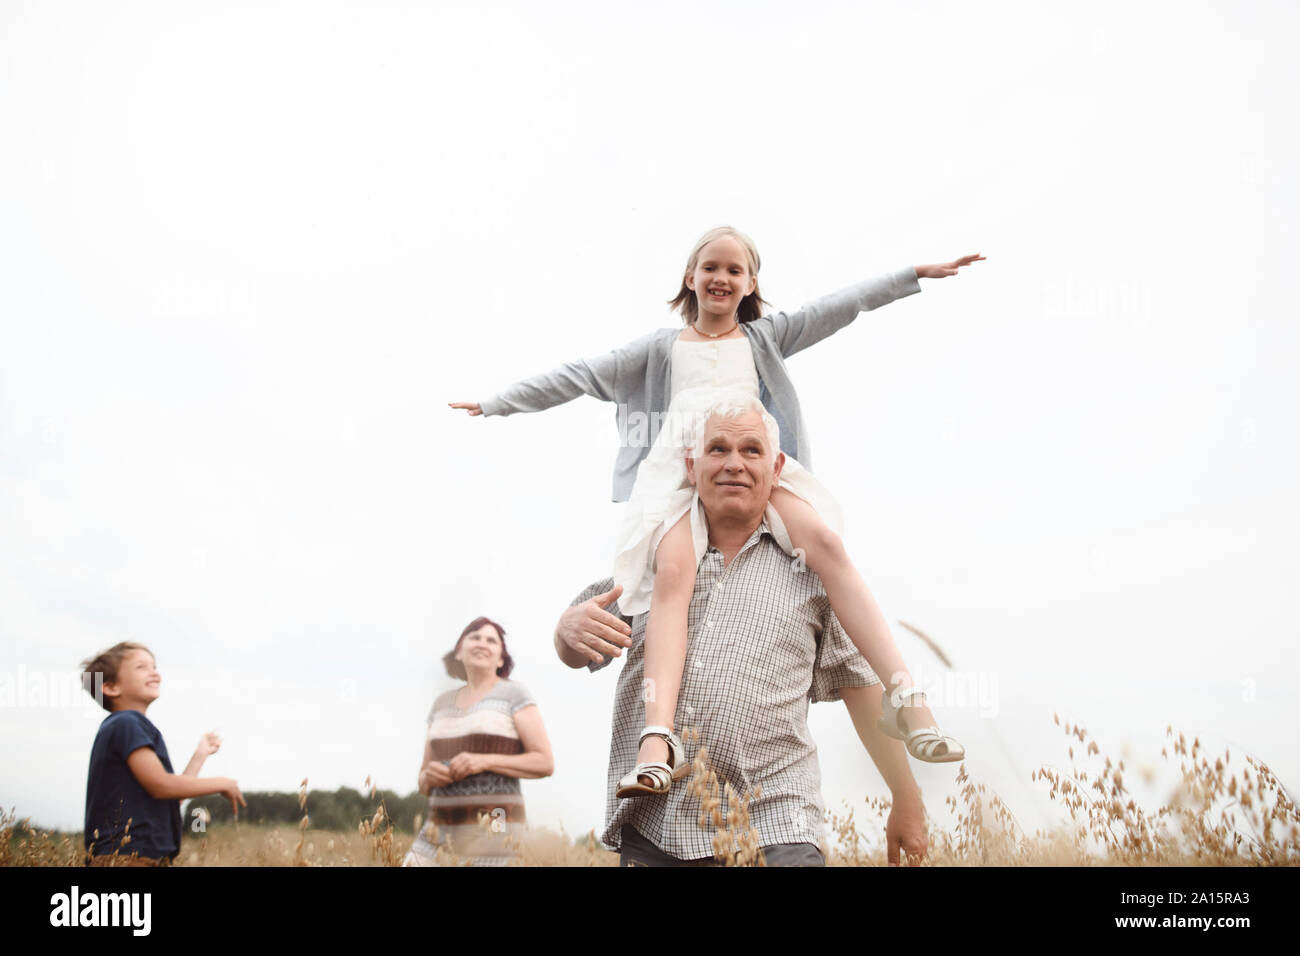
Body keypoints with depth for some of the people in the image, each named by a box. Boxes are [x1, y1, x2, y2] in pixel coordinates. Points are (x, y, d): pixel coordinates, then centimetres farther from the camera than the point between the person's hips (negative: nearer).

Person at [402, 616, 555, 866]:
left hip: (491, 831, -5)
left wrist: (484, 761, -17)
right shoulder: (442, 703, 16)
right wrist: (430, 777, -6)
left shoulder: (513, 693, 0)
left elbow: (545, 764, -6)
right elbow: (424, 783, 18)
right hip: (440, 831, 6)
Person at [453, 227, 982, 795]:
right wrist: (494, 405, 24)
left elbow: (841, 306, 22)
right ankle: (656, 742, -48)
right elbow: (582, 377, 26)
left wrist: (919, 273, 16)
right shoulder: (662, 348, 27)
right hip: (682, 470, -1)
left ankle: (904, 698, -34)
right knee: (672, 572, -31)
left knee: (825, 541, -29)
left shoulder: (763, 337, 27)